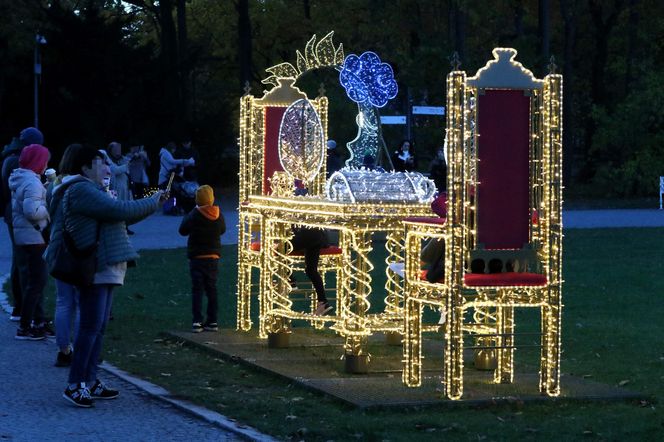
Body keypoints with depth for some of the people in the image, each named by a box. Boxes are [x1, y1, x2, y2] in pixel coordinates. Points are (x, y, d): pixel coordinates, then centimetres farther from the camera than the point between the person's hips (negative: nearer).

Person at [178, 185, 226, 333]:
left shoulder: (194, 215, -14)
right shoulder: (218, 215, -3)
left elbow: (183, 230, -4)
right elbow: (222, 230, 13)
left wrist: (187, 217, 10)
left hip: (197, 258, -3)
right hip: (214, 257, 3)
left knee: (197, 289, -1)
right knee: (211, 289, 11)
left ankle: (197, 322, -8)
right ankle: (212, 321, 11)